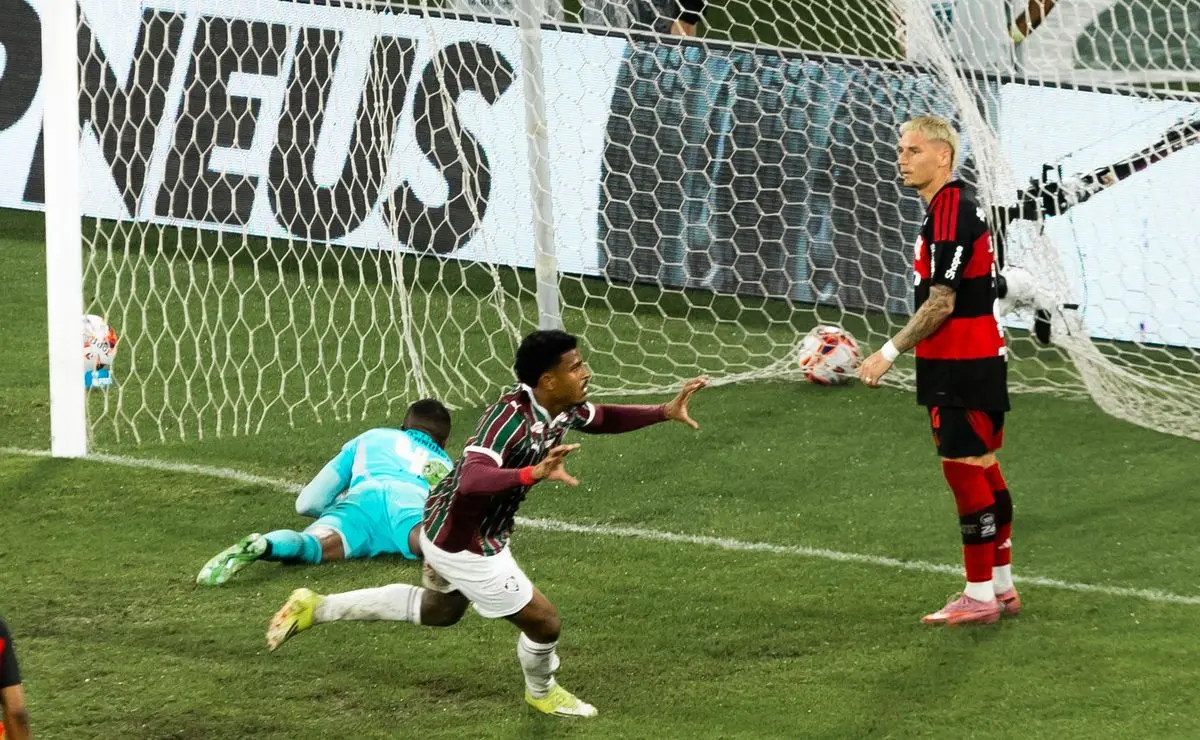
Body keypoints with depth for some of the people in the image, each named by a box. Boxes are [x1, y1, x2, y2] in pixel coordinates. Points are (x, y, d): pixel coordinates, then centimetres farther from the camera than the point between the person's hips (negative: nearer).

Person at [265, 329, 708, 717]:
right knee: (544, 623, 4)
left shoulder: (562, 408, -9)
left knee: (440, 611, 34)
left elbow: (602, 419, 13)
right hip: (462, 543, -10)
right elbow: (471, 483, -51)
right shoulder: (509, 420, -36)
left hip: (467, 530, 10)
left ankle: (318, 608, 37)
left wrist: (666, 412, -1)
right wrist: (533, 473, -65)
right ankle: (542, 692, 38)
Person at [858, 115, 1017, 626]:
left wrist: (890, 354, -18)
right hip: (977, 359, 11)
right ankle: (1002, 588, 23)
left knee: (964, 468, -6)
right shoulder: (959, 206, 14)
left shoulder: (950, 212, -18)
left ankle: (980, 596, -3)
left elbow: (940, 304, -22)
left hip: (961, 366, -11)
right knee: (981, 468, 15)